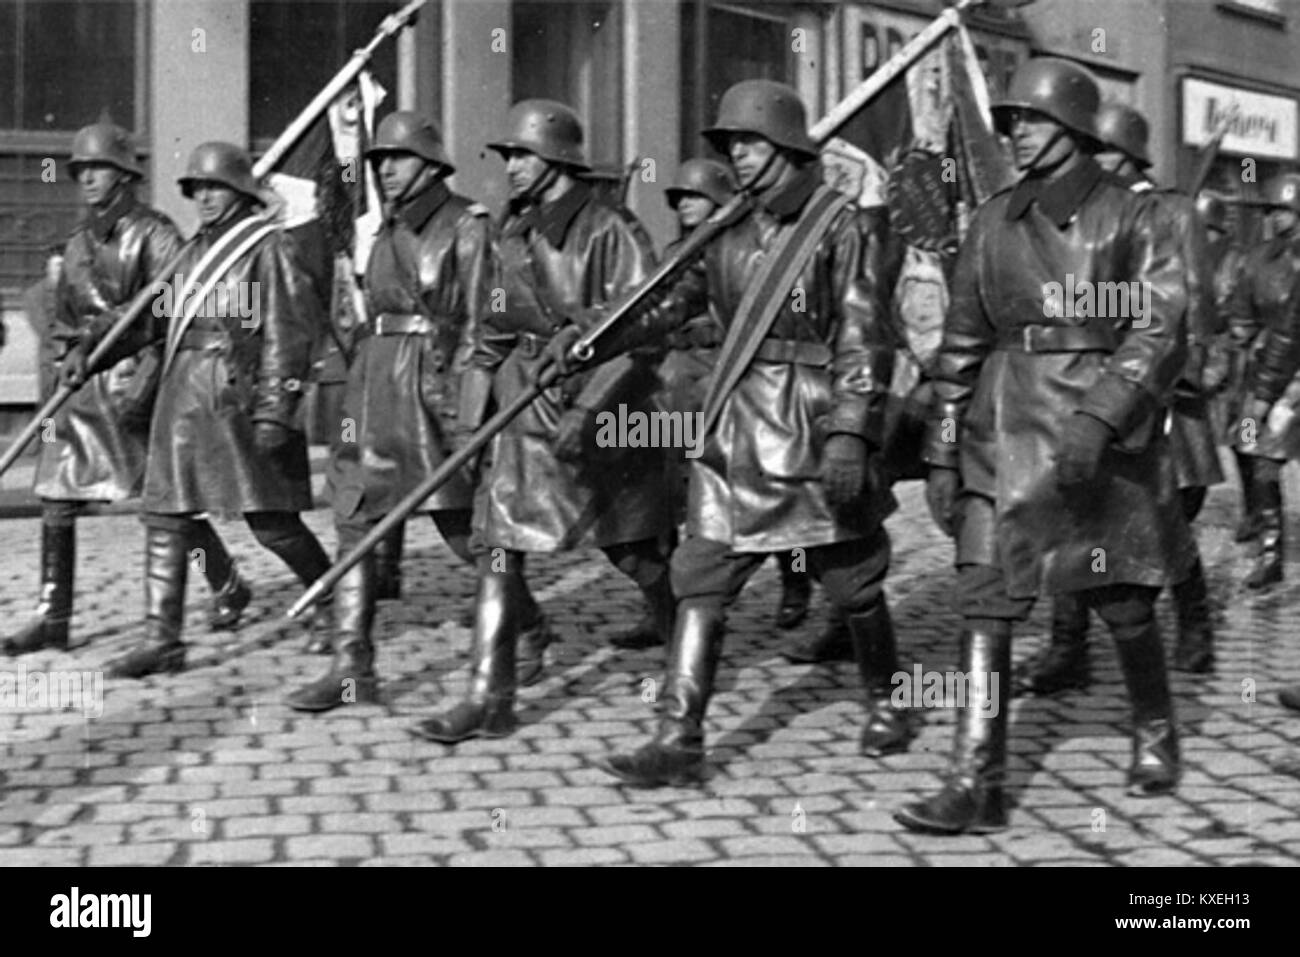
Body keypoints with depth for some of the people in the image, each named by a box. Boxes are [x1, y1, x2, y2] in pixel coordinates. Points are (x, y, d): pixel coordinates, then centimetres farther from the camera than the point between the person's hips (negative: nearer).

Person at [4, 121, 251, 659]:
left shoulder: (155, 235, -6)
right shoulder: (78, 243, 15)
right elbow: (61, 319, 21)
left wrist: (143, 382, -20)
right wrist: (53, 375, 12)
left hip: (132, 377, -6)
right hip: (80, 382, 6)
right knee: (55, 498, -1)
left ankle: (229, 588, 21)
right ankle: (53, 618, 4)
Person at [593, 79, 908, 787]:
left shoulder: (844, 226, -6)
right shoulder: (729, 231, 11)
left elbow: (864, 339, -12)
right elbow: (670, 301, 9)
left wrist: (851, 432, -20)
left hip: (814, 427, -5)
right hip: (736, 428, 5)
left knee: (853, 586, 10)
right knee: (700, 583, -1)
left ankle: (885, 703, 34)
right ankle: (678, 741, 2)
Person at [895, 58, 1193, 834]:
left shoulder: (1134, 218, -3)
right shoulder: (996, 221, 8)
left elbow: (1160, 332, -12)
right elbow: (962, 343, 11)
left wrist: (1098, 421, -25)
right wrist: (943, 455, 8)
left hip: (1108, 432, -3)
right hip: (1008, 429, 3)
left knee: (1125, 607, 10)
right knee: (984, 604, -6)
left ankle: (1157, 736, 37)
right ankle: (977, 787, -3)